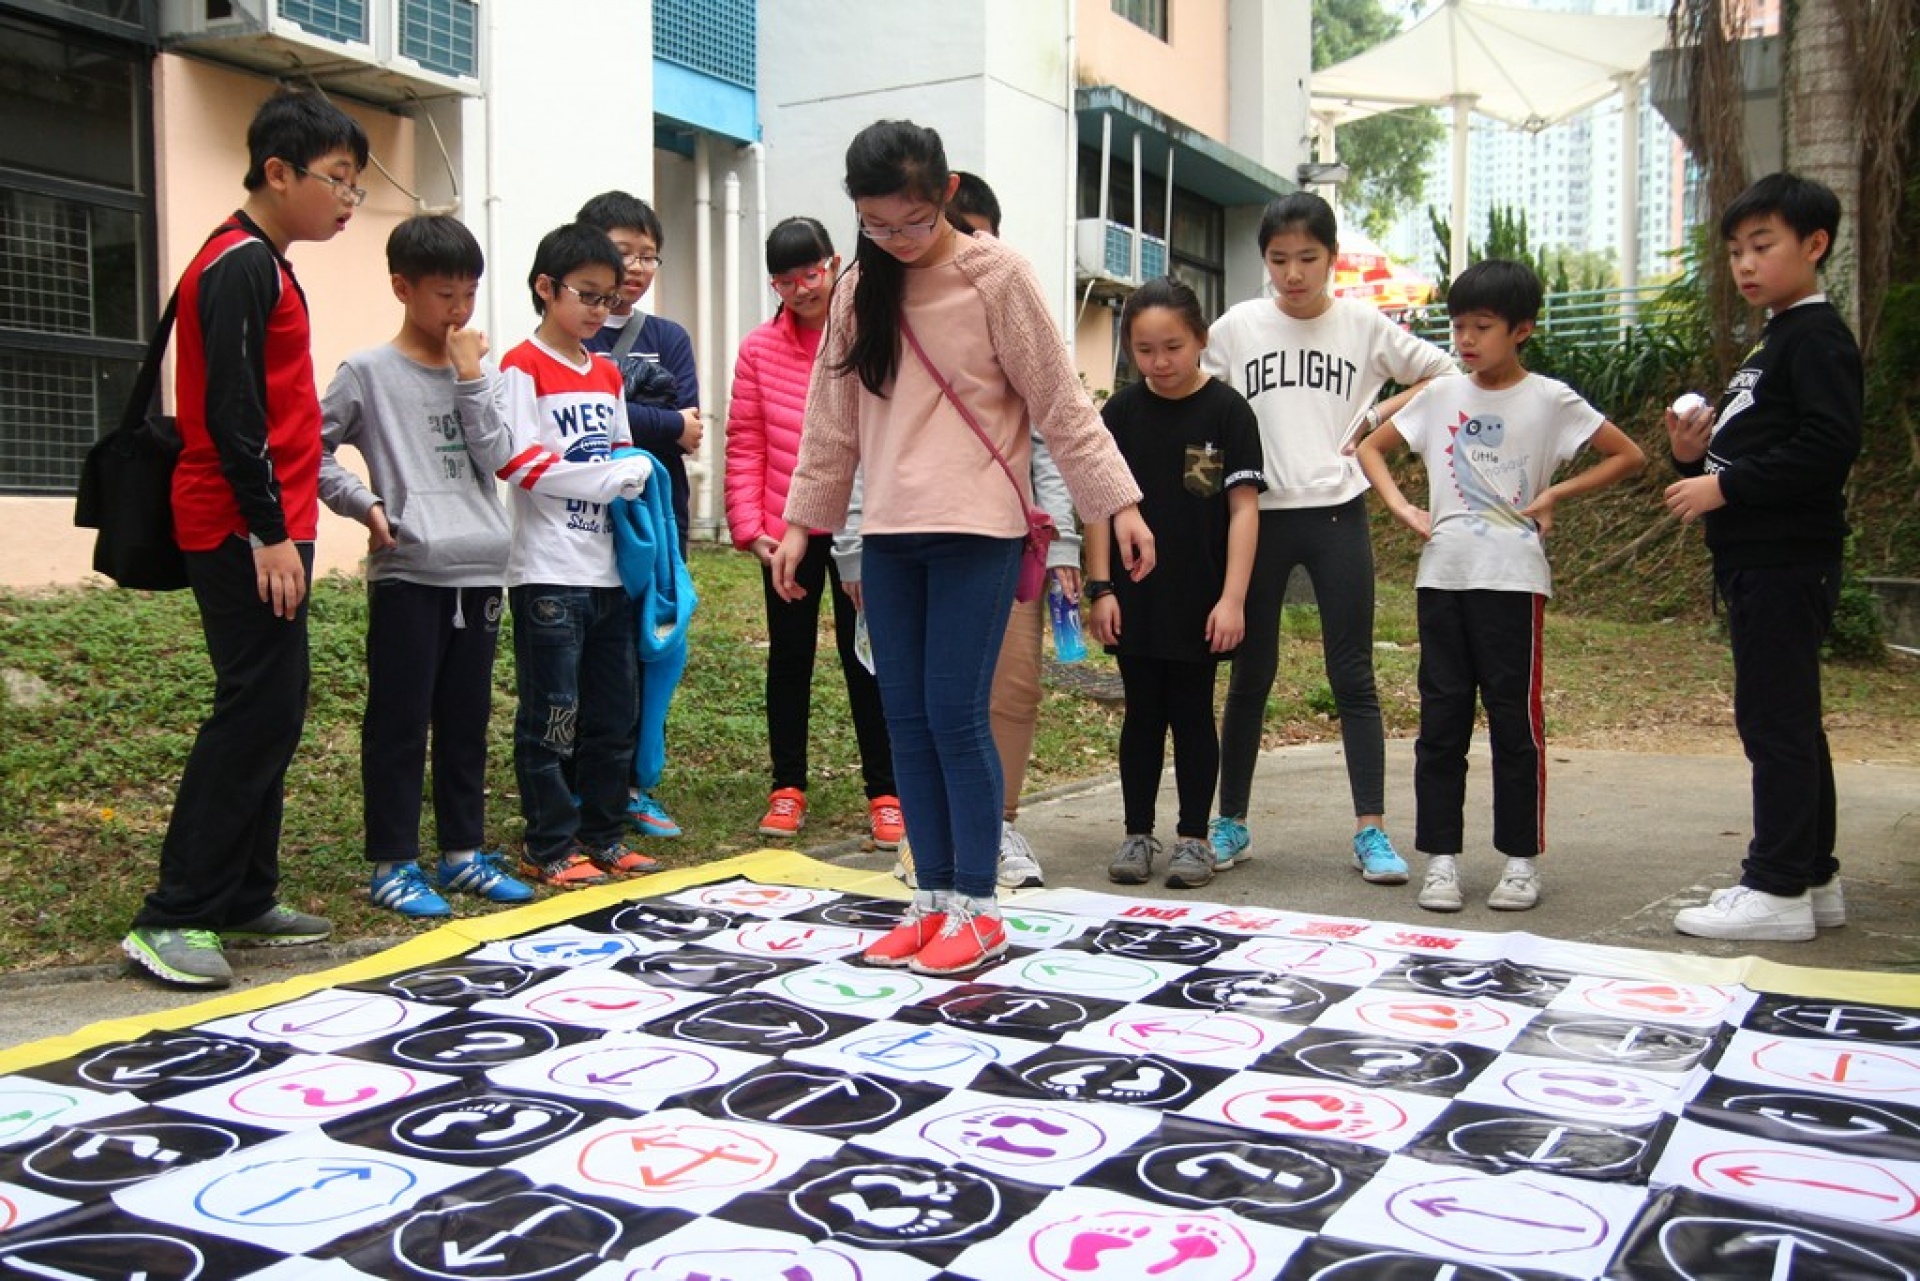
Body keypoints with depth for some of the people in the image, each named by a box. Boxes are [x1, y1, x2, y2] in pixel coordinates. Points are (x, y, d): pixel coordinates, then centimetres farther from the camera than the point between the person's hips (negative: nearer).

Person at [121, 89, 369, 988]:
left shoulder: (261, 267, 19)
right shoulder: (241, 264, -11)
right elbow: (231, 414, -19)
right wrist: (271, 532, -20)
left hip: (262, 531, 10)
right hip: (245, 534, -10)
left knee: (270, 714, 11)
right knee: (257, 712, -10)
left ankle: (242, 899, 19)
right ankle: (171, 917, -5)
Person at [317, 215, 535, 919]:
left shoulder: (479, 371, 12)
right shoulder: (369, 371, -2)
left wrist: (471, 377, -4)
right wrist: (367, 504, -12)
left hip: (478, 570, 5)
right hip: (407, 571, -5)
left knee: (467, 721, 12)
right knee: (399, 722, 0)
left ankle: (462, 853, 22)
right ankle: (393, 865, 8)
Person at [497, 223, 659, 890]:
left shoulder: (607, 373, 17)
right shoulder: (523, 367, -5)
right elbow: (520, 462, -15)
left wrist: (635, 472, 3)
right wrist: (611, 477, -16)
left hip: (607, 569, 7)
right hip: (548, 573, -7)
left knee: (615, 712, 11)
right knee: (551, 716, -1)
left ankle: (602, 834, 23)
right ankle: (550, 849, 8)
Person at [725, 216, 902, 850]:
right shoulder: (760, 349, 3)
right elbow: (744, 444, 2)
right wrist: (750, 527, -6)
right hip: (787, 530, 2)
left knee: (866, 657, 5)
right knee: (789, 656, 11)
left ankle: (885, 792, 14)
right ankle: (788, 786, 22)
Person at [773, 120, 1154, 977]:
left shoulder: (995, 276, -5)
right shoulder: (860, 288, 10)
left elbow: (1059, 401, -5)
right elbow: (833, 419, 15)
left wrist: (1118, 500, -8)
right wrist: (801, 521, 15)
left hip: (977, 529, -5)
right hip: (889, 534, 5)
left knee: (955, 713, -7)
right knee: (906, 716, 6)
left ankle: (977, 906, 6)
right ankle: (933, 896, 17)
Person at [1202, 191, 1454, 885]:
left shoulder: (1364, 324, 4)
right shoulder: (1238, 326, 3)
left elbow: (1443, 374, 12)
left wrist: (1377, 416, 0)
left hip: (1337, 514, 0)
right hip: (1260, 515, 1)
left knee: (1353, 676, -1)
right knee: (1250, 673, 7)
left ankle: (1371, 830, 4)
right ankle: (1231, 821, 18)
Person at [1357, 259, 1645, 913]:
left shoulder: (1548, 399, -1)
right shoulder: (1440, 395, 8)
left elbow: (1629, 457, 3)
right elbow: (1370, 448, 18)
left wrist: (1554, 494, -5)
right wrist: (1400, 505, 3)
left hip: (1513, 579, -3)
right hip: (1442, 575, 3)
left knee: (1516, 720, 1)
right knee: (1441, 720, 5)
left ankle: (1522, 859, 12)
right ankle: (1441, 858, 12)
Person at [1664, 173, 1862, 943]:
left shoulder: (1817, 337, -10)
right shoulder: (1773, 343, 20)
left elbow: (1830, 446, -23)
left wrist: (1726, 486, -20)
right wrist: (1696, 456, 3)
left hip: (1787, 564, -10)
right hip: (1760, 561, 11)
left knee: (1775, 720, -7)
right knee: (1785, 720, 14)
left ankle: (1778, 888, -2)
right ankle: (1812, 879, 22)